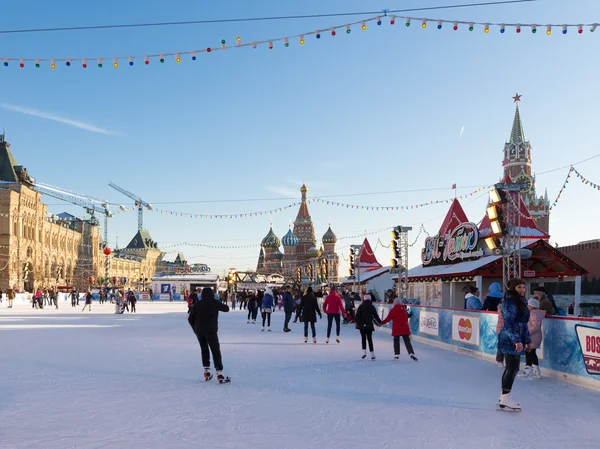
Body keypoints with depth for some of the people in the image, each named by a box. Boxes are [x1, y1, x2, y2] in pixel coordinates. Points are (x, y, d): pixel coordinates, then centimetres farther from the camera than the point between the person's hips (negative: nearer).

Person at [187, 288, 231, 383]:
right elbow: (226, 308, 6)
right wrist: (221, 305, 26)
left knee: (204, 350, 20)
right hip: (210, 330, -4)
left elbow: (190, 318, 9)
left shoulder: (197, 304, 8)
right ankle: (219, 375, -8)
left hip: (199, 331, 4)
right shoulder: (214, 302, -2)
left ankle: (206, 372, 23)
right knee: (216, 351, -2)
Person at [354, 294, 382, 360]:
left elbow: (357, 315, -9)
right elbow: (376, 315, 9)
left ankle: (364, 352, -3)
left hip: (362, 325, -1)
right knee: (370, 339, 5)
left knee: (363, 338, 9)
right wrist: (379, 322, 19)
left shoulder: (361, 306, 0)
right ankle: (372, 354, -1)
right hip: (369, 325, 1)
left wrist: (356, 321, -9)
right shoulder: (372, 307, 5)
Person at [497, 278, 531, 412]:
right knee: (512, 368, -7)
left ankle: (504, 397, 25)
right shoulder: (510, 302, -14)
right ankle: (505, 399, 1)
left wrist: (528, 340, 20)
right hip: (510, 340, -10)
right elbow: (508, 323, -21)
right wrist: (516, 340, -26)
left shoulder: (521, 302, 15)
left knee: (511, 368, 15)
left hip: (517, 339, 10)